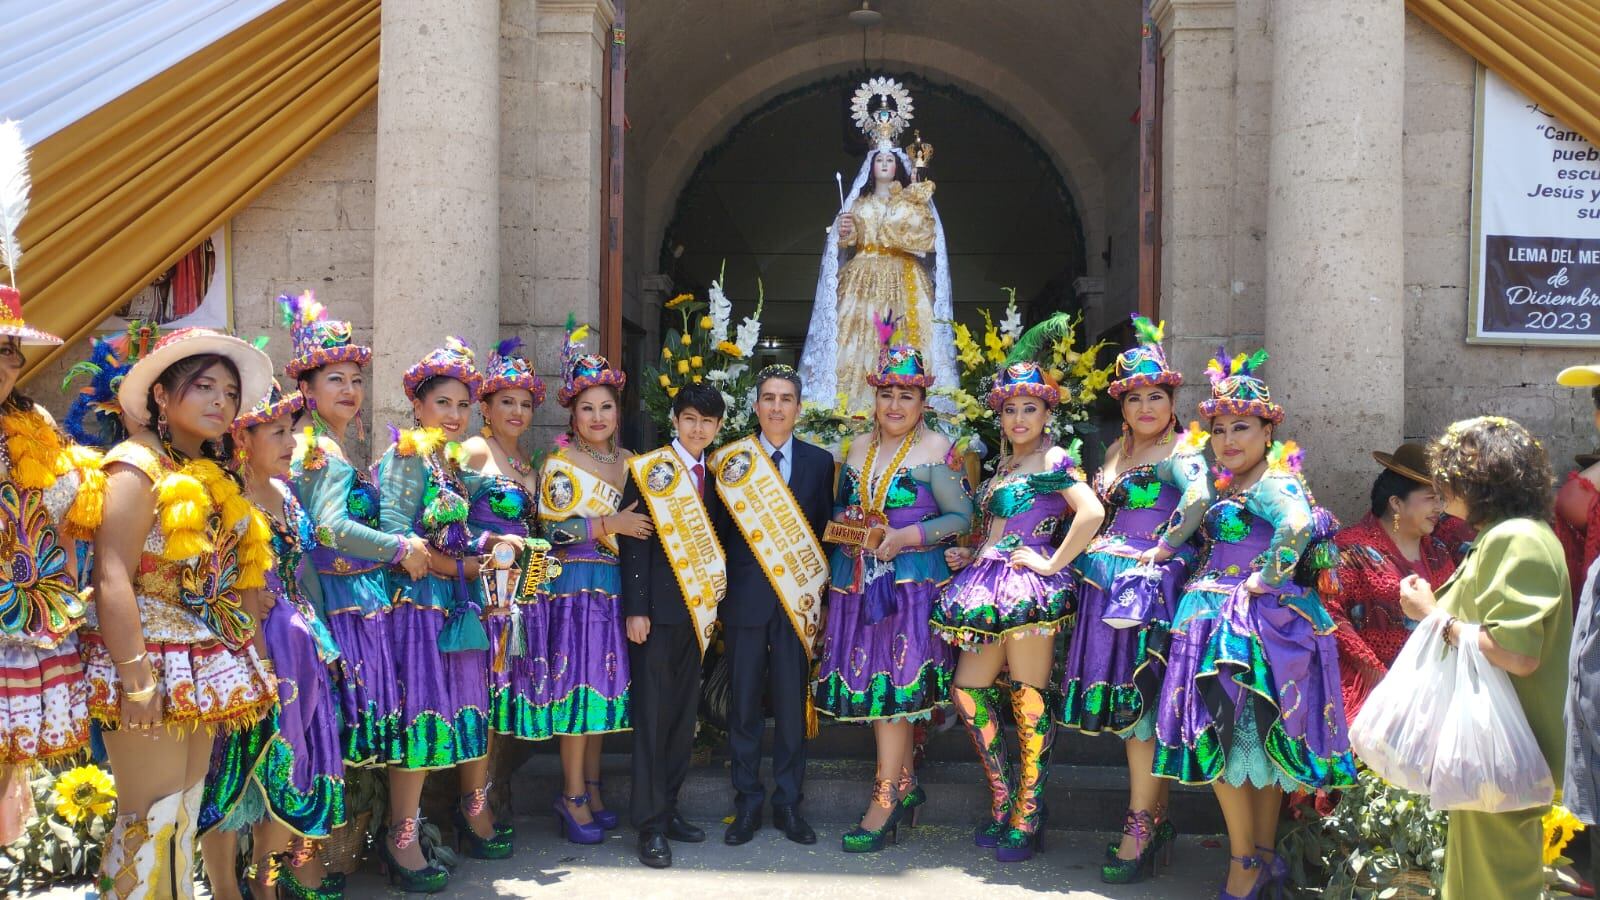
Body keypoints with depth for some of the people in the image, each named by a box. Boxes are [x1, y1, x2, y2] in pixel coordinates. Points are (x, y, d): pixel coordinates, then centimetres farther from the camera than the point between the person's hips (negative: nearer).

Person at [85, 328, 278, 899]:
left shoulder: (217, 480, 13)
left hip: (204, 667, 8)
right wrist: (135, 678, -23)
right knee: (153, 820, -4)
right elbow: (112, 579, -18)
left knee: (185, 812, 13)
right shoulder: (138, 468, -10)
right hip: (152, 663, -8)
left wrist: (250, 659, 11)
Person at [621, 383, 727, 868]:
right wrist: (635, 609, -14)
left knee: (684, 714, 11)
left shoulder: (717, 474, 12)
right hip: (658, 609, -6)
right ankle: (651, 824, 3)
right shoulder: (650, 470, -5)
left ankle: (668, 806, 22)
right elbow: (634, 541, -9)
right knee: (653, 714, -2)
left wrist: (716, 601, 10)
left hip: (698, 607, 6)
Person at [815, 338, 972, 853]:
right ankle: (905, 784, 22)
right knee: (868, 681, 6)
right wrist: (847, 527, 1)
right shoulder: (858, 449, 13)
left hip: (912, 582, -6)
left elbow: (962, 518, -6)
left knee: (895, 684, -7)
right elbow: (840, 507, 23)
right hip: (857, 579, 6)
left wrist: (906, 536, -16)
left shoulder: (935, 449, -4)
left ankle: (884, 805, -1)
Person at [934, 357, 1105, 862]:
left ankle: (1027, 819, 6)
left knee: (1028, 699, -3)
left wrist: (1054, 564, -18)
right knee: (968, 692, 4)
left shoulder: (1054, 460, -4)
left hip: (1030, 590, -8)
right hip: (990, 590, 8)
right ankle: (1002, 801, 18)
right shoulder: (1002, 466, 21)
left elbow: (1092, 512, -21)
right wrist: (970, 556, 11)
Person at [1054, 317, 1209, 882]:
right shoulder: (1117, 451, 17)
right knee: (1125, 703, 9)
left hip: (1153, 582, -8)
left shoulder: (1179, 451, -8)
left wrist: (1160, 550, -18)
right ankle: (1157, 818, 20)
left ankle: (1141, 829, 0)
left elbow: (1197, 498, -25)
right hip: (1109, 580, 8)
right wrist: (1095, 551, 8)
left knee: (1138, 698, -8)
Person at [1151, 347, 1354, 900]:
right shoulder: (1228, 486, 16)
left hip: (1257, 622, -9)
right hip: (1217, 618, 9)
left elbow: (1297, 524, -32)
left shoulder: (1273, 483, -12)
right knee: (1255, 741, 11)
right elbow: (1210, 546, 25)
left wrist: (1265, 579, -23)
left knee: (1237, 736, -5)